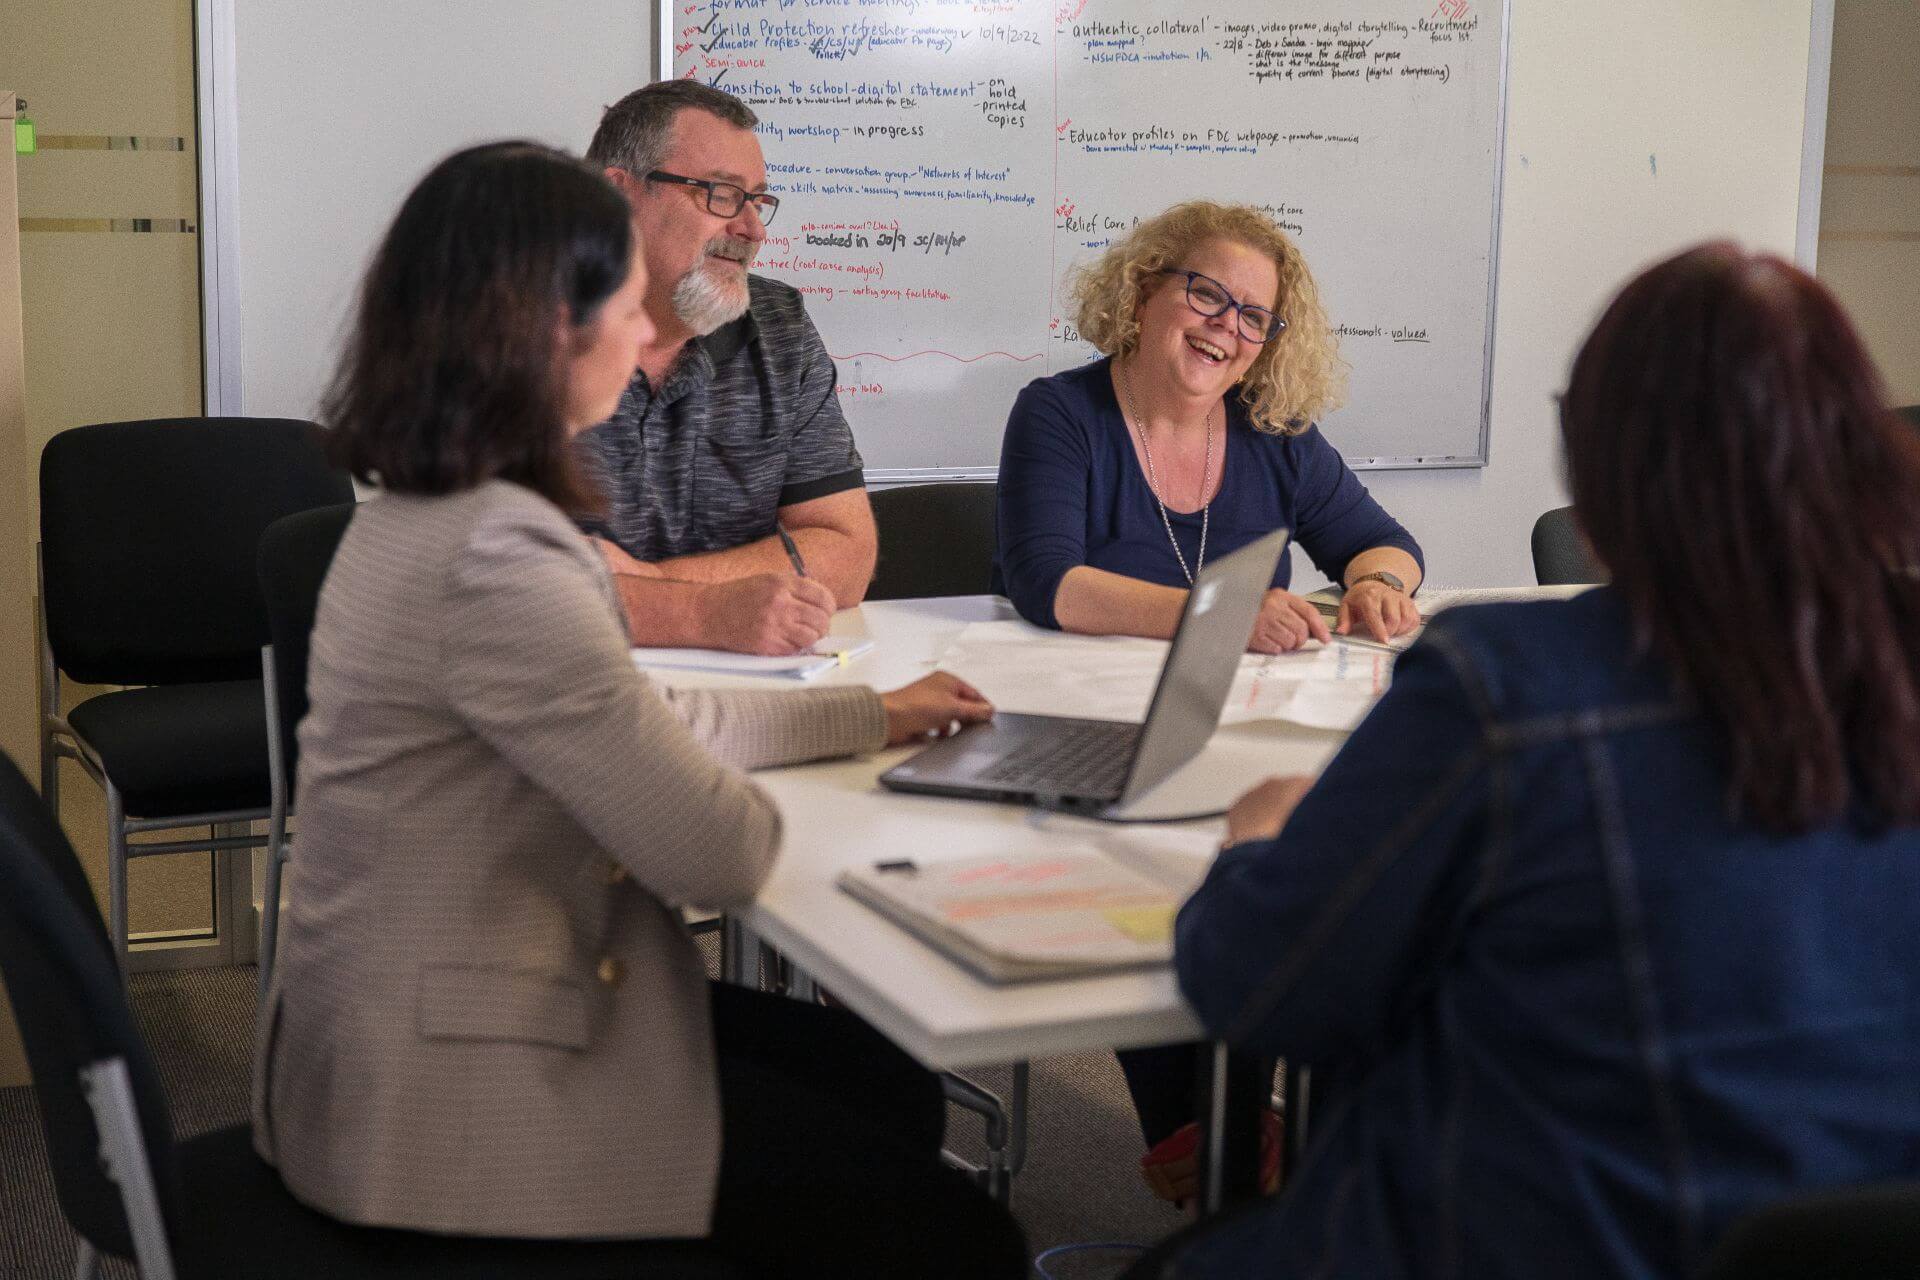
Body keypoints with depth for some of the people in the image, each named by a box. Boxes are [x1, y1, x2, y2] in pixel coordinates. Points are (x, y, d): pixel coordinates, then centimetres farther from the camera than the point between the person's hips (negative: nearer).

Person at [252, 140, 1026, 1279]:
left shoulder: (423, 513, 7)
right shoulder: (498, 557, -26)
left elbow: (630, 719, 17)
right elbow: (720, 854, -21)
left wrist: (873, 715, 20)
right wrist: (728, 801, 2)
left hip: (419, 1027, 10)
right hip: (460, 1086, -10)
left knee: (891, 1084, 18)